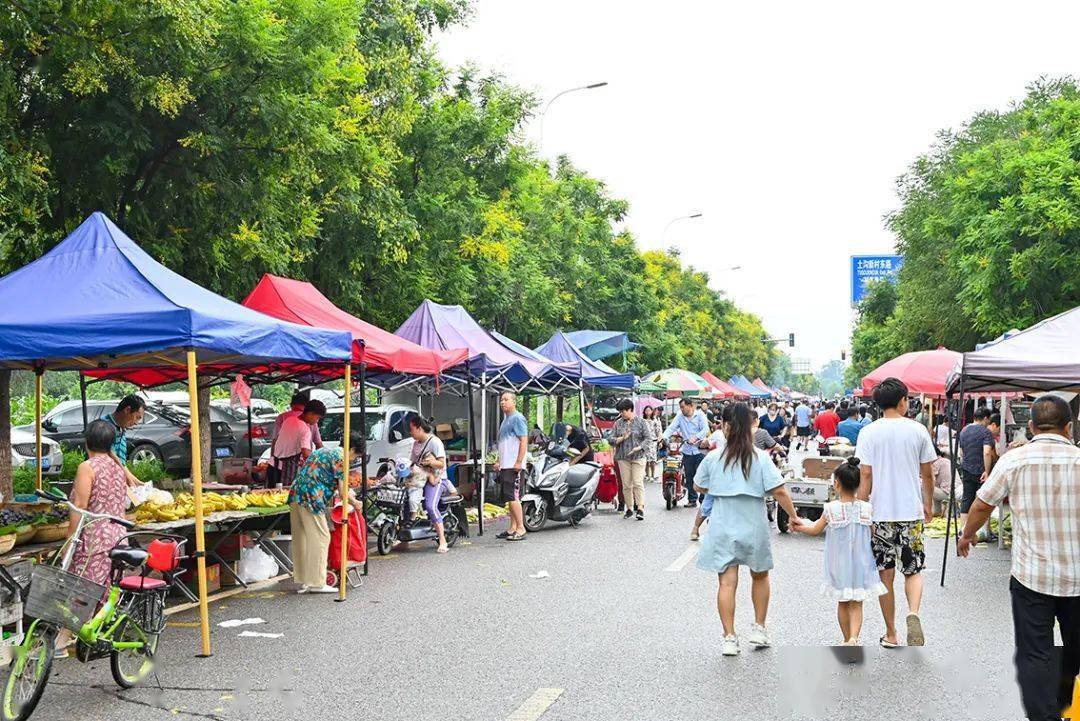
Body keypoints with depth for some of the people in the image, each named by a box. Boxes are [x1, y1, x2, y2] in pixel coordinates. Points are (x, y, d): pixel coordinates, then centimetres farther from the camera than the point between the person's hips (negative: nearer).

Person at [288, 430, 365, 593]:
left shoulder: (323, 451, 24)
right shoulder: (340, 458, -4)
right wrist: (355, 503, 11)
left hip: (295, 495, 9)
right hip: (311, 499, -9)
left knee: (300, 539, 13)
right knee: (320, 539, -2)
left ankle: (302, 582, 18)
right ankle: (317, 583, -1)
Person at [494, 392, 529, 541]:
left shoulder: (517, 418, -10)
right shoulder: (506, 419, 20)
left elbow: (524, 441, -17)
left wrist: (519, 462, -22)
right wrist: (499, 461, 22)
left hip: (514, 466, -10)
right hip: (505, 466, 10)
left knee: (513, 497, -11)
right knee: (510, 498, 12)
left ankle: (521, 529, -7)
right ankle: (512, 528, 16)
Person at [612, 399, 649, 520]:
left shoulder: (640, 422, 3)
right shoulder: (618, 424, 11)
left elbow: (647, 438, 1)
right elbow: (612, 440, 7)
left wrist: (639, 447, -13)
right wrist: (622, 438, -11)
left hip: (638, 457, -3)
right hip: (623, 458, 3)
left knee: (638, 483, -11)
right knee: (626, 484, 3)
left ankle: (640, 508, -11)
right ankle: (629, 508, 12)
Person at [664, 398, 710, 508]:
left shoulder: (700, 415, 1)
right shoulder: (680, 416, 10)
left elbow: (705, 429, -8)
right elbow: (671, 427, 0)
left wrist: (695, 437, -23)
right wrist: (664, 438, -17)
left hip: (699, 449, -4)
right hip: (687, 451, 4)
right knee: (689, 476, 6)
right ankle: (692, 499, 15)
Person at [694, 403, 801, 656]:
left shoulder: (713, 458, -4)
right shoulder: (760, 458, -9)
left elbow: (699, 487, 9)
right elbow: (779, 491, -14)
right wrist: (794, 516, -3)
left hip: (722, 528, 0)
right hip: (754, 528, 0)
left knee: (727, 583, 0)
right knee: (760, 577, 22)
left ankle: (729, 638, -3)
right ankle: (759, 628, 24)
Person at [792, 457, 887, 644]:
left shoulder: (831, 508, -11)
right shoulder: (867, 508, -7)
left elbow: (815, 530, 1)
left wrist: (798, 527, 19)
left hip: (839, 564, 0)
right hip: (860, 564, 1)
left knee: (843, 604, 15)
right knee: (856, 605, 3)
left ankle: (847, 640, 24)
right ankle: (854, 638, -17)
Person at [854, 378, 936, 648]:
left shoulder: (869, 433, -5)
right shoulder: (918, 430, -1)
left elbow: (866, 475, -8)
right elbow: (927, 474, 6)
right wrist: (928, 505, 21)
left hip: (881, 513, -1)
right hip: (912, 511, 1)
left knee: (886, 575, 9)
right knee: (913, 570, 12)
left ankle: (891, 634, 17)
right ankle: (913, 613, -16)